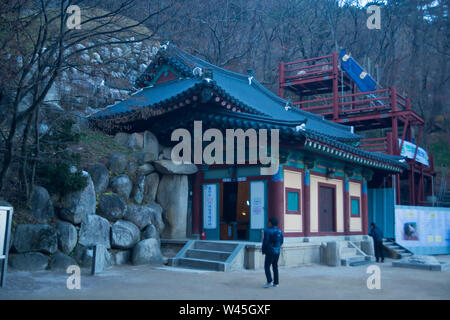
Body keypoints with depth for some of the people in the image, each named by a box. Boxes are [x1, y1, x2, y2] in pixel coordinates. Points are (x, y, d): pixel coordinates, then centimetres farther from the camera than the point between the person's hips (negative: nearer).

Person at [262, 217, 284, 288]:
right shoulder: (280, 231, 5)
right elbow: (281, 242, 10)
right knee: (275, 267, 13)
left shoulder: (267, 231, -14)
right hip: (277, 252, 6)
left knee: (267, 267, 0)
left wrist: (263, 250, -1)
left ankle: (269, 282, -10)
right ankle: (276, 282, 14)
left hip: (270, 252, -6)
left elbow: (265, 242, -14)